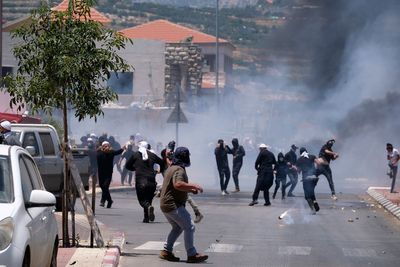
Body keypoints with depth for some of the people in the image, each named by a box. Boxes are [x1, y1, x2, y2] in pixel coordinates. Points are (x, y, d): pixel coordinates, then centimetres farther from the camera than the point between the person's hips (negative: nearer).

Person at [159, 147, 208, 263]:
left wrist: (190, 189, 19)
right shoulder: (179, 170, -15)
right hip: (174, 206, -10)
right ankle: (192, 254, -9)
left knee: (178, 227, 22)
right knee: (189, 227, -8)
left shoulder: (171, 168, 18)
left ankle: (166, 251, 19)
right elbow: (178, 184, -33)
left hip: (165, 204, 10)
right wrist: (193, 185, -23)